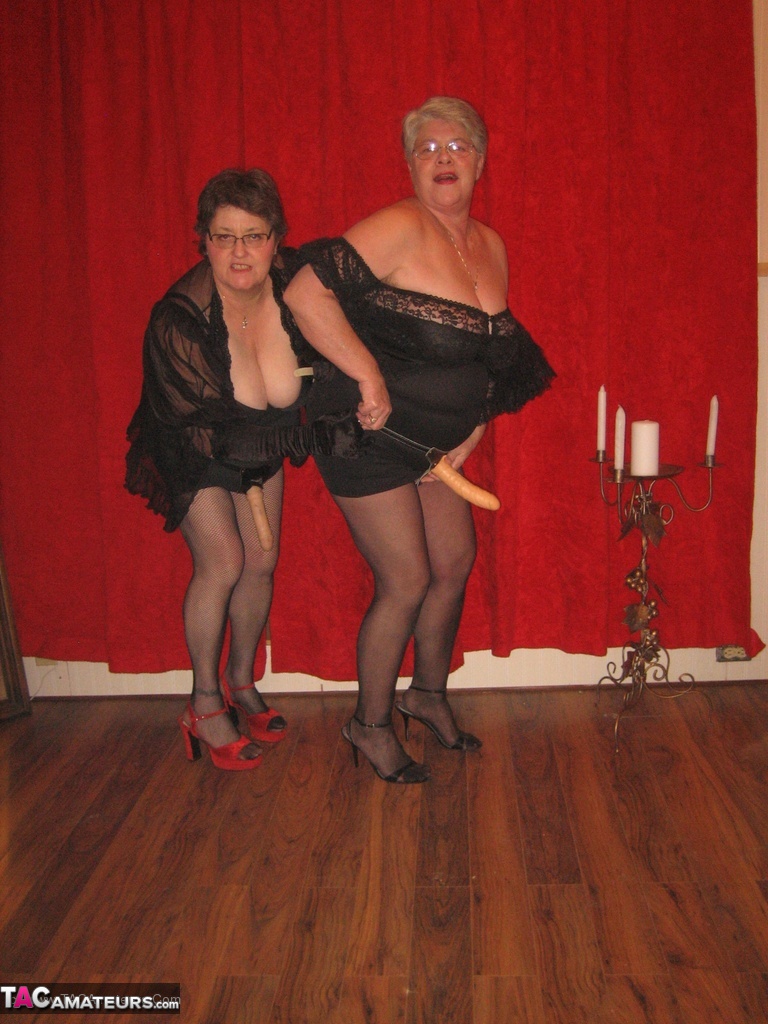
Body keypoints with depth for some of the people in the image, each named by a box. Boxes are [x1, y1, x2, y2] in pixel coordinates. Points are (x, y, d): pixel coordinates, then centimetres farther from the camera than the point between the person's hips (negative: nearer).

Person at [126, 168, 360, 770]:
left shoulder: (295, 286, -24)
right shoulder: (178, 321, -35)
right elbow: (212, 431, -35)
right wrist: (316, 438, -41)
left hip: (261, 440, 4)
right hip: (189, 449, -4)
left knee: (262, 561, 7)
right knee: (222, 563, -10)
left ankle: (241, 682, 30)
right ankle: (205, 705, 9)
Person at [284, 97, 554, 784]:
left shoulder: (491, 246, 7)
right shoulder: (401, 228, -19)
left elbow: (493, 355, 16)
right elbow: (306, 294, -29)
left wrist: (473, 431, 5)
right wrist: (370, 377, -27)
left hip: (435, 438, 8)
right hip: (369, 437, -8)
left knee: (455, 561, 14)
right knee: (406, 583, -3)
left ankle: (429, 693, 38)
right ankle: (371, 724, 19)